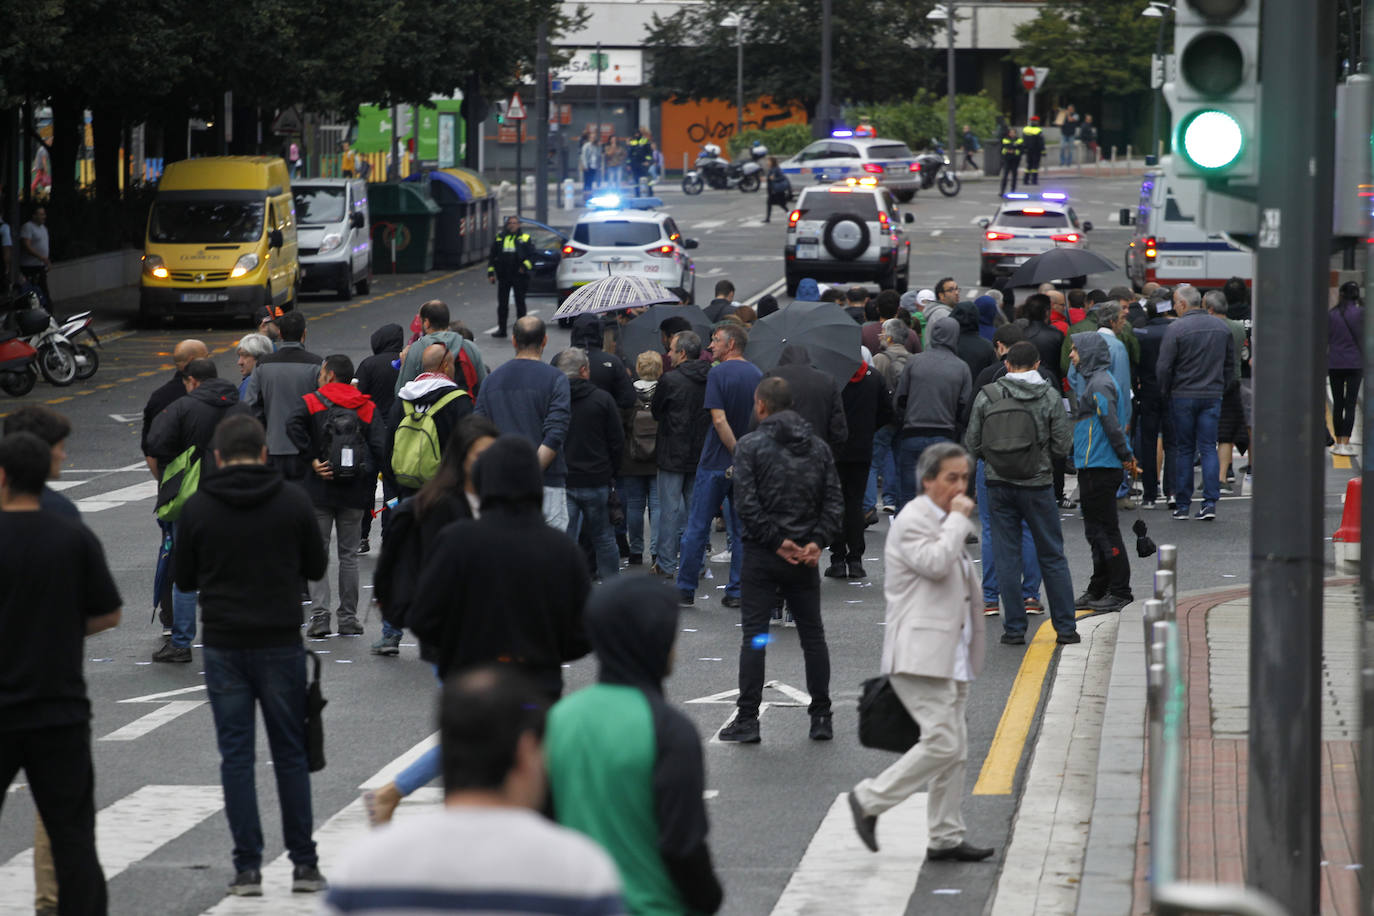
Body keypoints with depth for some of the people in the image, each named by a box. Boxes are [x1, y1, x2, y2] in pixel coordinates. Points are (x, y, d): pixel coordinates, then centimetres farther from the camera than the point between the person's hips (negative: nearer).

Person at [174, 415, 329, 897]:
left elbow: (184, 579, 4)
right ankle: (304, 863, 9)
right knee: (290, 753, 8)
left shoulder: (197, 508, -4)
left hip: (223, 645, 0)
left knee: (236, 755, 5)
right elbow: (316, 567, 3)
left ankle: (248, 866, 3)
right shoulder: (293, 500, -5)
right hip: (281, 642, 0)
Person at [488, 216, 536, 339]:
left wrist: (525, 266, -16)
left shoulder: (525, 238, 2)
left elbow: (531, 255, 0)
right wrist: (491, 272, 6)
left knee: (520, 303, 1)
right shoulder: (499, 237, 10)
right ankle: (501, 329, 14)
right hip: (503, 276, 3)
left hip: (519, 276, -3)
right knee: (502, 304, 6)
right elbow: (492, 256, 12)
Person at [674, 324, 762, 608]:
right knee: (741, 529, 9)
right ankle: (737, 592, 8)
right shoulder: (757, 374, 7)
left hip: (717, 461, -5)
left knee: (697, 528, 4)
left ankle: (685, 589, 9)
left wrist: (738, 453, -17)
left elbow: (719, 420, -20)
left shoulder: (718, 374, -12)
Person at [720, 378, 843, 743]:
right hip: (806, 557, 4)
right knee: (813, 636, 11)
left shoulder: (750, 445, -6)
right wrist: (818, 541, -4)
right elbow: (834, 501, 3)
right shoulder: (818, 447, 9)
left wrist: (776, 540, -11)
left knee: (754, 637, -1)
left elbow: (747, 503, -15)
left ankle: (747, 719, -3)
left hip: (762, 555, -4)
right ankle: (821, 717, 12)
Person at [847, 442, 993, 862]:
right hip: (922, 654, -10)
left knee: (954, 748, 8)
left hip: (951, 655, 10)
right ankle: (869, 800, -5)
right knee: (942, 741, -16)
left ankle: (947, 838, 11)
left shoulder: (946, 524, 21)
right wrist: (958, 520, -16)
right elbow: (936, 564, -26)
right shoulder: (911, 520, -9)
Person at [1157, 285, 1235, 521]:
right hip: (1212, 396, 4)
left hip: (1183, 397, -4)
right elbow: (1230, 363, 14)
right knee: (1209, 448, 5)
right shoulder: (1221, 327, 7)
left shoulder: (1176, 329, -12)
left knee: (1184, 450, 5)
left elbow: (1163, 367, -13)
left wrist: (1166, 391, 2)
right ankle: (1210, 502, -4)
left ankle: (1182, 505, 8)